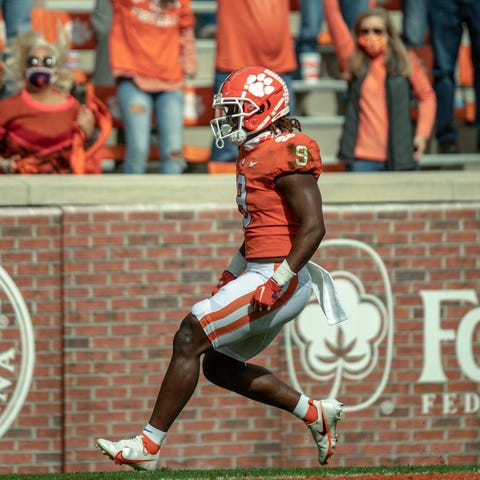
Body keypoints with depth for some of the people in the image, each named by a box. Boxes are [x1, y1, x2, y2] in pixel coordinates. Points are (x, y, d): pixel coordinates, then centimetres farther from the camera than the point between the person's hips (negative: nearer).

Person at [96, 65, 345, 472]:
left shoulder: (287, 155, -15)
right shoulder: (255, 152, 15)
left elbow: (313, 226, -21)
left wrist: (278, 281, -25)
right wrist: (231, 277, 24)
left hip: (277, 278, -11)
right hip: (258, 271, 11)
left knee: (190, 339, -11)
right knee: (219, 365, 16)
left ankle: (148, 448, -7)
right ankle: (317, 415, 22)